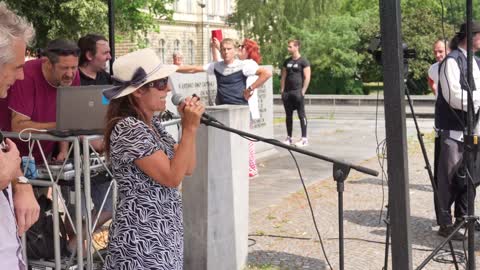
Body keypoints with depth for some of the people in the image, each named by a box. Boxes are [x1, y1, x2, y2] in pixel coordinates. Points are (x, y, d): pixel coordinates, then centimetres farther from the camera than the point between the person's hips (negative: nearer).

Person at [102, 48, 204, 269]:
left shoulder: (152, 124, 9)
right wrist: (190, 128, -18)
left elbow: (187, 168, 9)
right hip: (143, 239, -9)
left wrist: (189, 125, -2)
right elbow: (172, 177, -20)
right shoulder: (129, 129, -19)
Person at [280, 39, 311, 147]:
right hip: (287, 92, 6)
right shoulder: (287, 61, 15)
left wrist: (303, 91, -13)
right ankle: (289, 138, 16)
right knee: (288, 115, 9)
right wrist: (282, 90, 9)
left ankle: (304, 139, -2)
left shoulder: (303, 61, -3)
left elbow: (307, 77, -7)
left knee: (301, 115, -4)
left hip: (298, 92, -6)